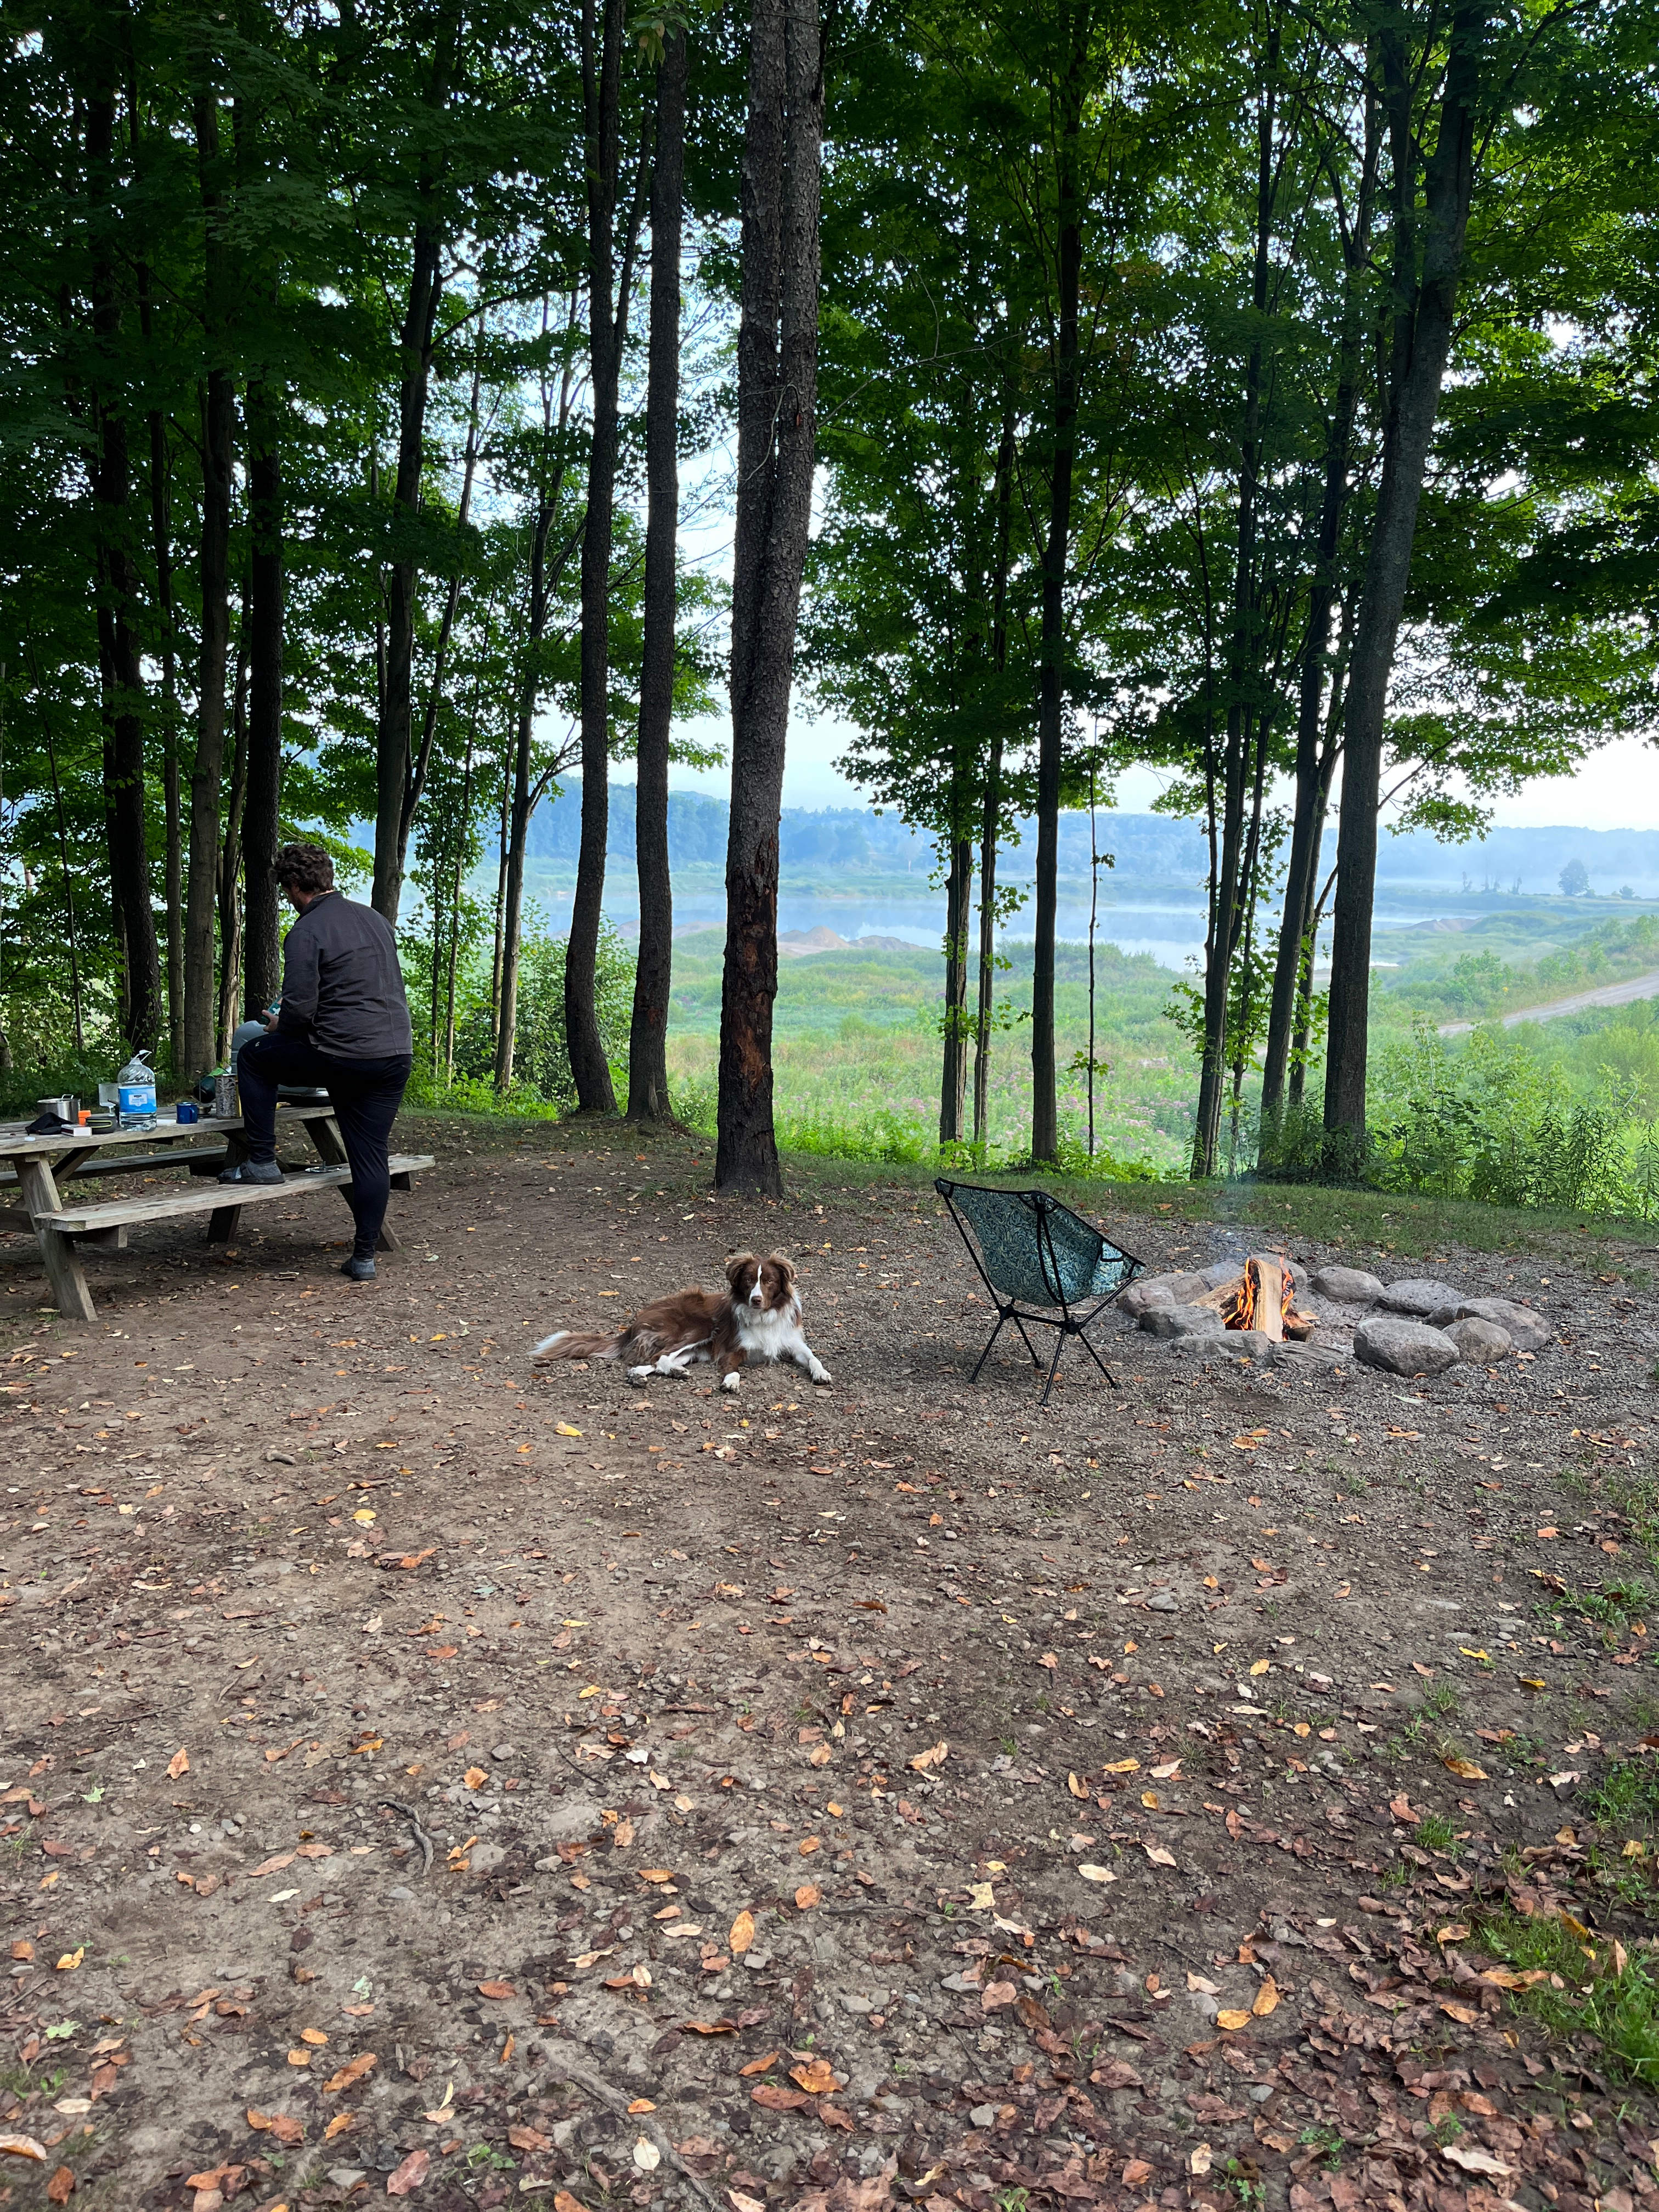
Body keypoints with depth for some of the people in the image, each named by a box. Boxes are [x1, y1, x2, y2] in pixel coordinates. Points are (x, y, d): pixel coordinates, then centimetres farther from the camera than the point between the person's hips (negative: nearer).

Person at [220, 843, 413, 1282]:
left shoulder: (306, 933, -9)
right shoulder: (376, 919, 14)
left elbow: (299, 1010, -14)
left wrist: (279, 1025, 10)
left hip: (340, 1056, -6)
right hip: (397, 1055, 6)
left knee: (253, 1057, 18)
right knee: (371, 1157, 11)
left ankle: (261, 1161, 16)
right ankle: (364, 1257, 14)